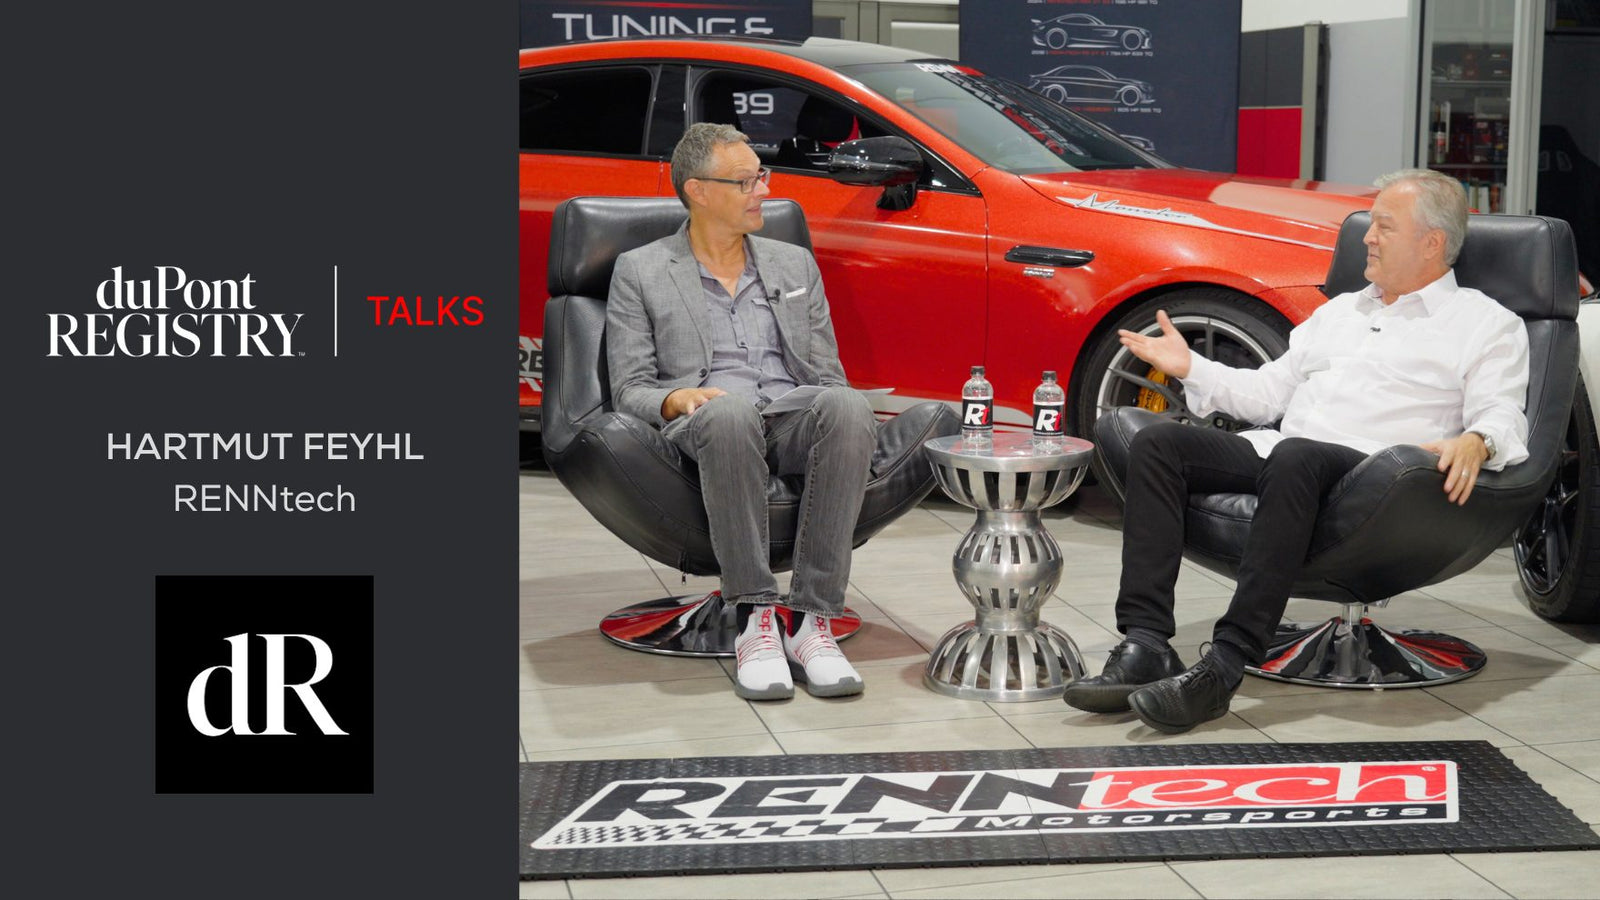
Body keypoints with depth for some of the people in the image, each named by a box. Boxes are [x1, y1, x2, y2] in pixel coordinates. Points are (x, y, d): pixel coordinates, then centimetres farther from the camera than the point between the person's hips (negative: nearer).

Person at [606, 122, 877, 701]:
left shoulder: (795, 264, 24)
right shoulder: (639, 272, 13)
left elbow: (828, 373, 21)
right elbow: (629, 388, 7)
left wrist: (842, 414, -4)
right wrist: (675, 400, -17)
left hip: (797, 423, 3)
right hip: (701, 430, -3)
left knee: (847, 407, -35)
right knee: (729, 411, -41)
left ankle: (810, 618, -35)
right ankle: (756, 617, -36)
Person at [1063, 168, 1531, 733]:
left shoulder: (1488, 324, 12)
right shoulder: (1340, 311, 32)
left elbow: (1504, 416, -3)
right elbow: (1267, 392, 29)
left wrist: (1474, 443, -26)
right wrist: (1190, 367, 17)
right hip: (1276, 453, 7)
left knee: (1296, 457, -40)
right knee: (1158, 443, -18)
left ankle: (1226, 664, -43)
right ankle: (1145, 645, -29)